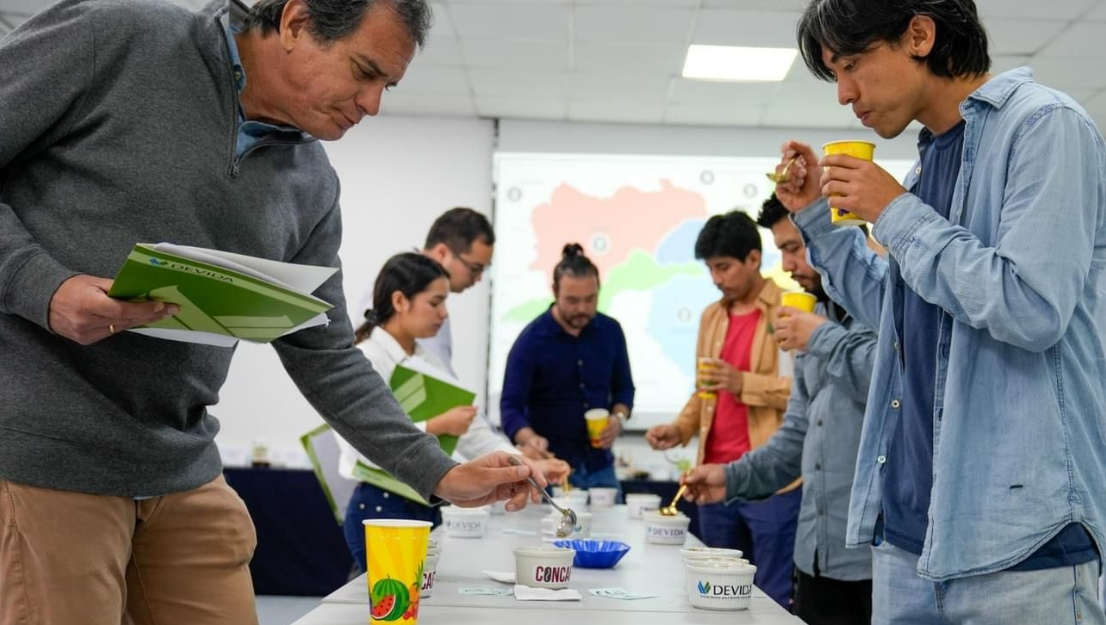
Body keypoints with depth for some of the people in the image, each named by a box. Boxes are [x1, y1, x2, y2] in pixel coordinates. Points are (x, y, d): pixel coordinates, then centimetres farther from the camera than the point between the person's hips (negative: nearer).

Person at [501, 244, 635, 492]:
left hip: (600, 468, 4)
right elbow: (511, 406, -15)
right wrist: (530, 440, -34)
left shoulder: (610, 331, 1)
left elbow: (623, 387, 12)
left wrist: (619, 417, -8)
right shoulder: (531, 341, -12)